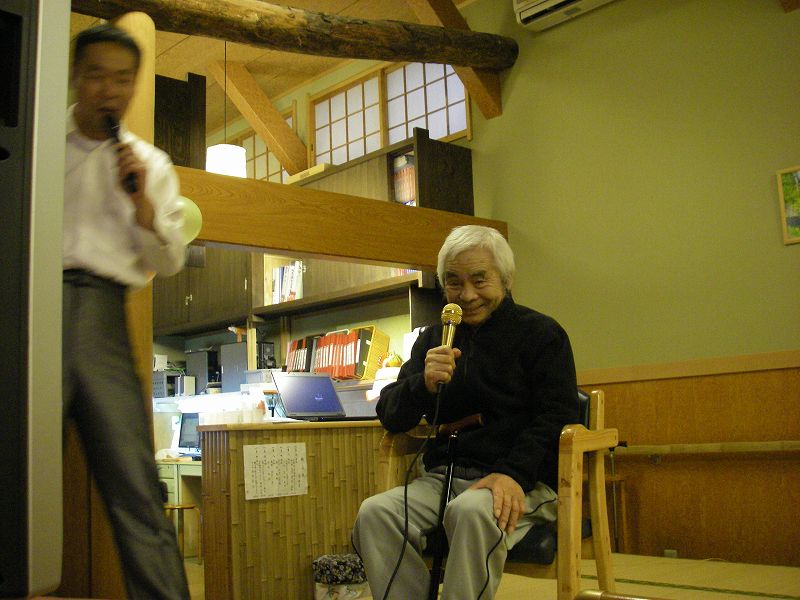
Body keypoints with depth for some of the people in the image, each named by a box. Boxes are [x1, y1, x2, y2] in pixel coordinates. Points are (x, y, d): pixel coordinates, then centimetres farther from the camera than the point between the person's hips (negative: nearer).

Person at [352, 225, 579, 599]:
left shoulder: (540, 333, 6)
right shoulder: (432, 340, 18)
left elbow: (557, 418, -4)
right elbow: (390, 417, 13)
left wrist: (513, 474, -22)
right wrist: (424, 384, -10)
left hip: (523, 483, -4)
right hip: (442, 478, 4)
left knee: (472, 511, -37)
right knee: (374, 513, -25)